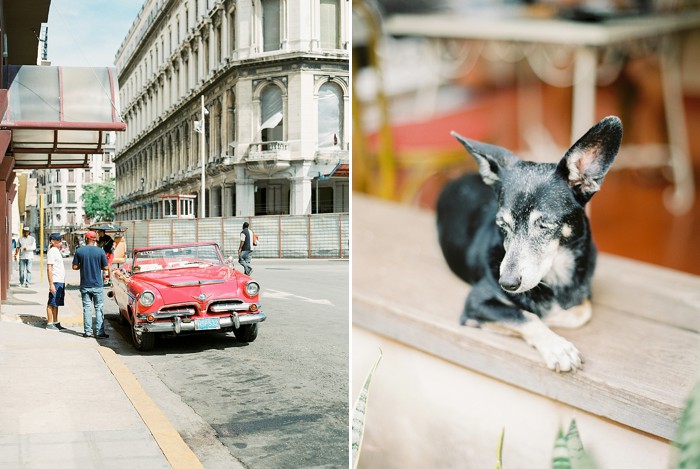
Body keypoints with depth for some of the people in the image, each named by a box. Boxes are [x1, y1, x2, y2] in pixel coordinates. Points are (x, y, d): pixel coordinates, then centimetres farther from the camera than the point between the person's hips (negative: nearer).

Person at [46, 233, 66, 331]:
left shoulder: (57, 251, 17)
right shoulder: (52, 252, -12)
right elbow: (49, 269, -17)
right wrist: (51, 284, -22)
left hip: (61, 281, 9)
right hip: (55, 282, -9)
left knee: (56, 304, 13)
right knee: (52, 304, -3)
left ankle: (56, 323, 19)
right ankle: (49, 324, 1)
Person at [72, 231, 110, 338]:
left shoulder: (79, 251, -3)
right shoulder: (100, 251, -8)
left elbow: (75, 267, -1)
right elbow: (106, 267, -5)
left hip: (84, 285, 2)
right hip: (97, 285, -2)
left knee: (86, 308, 9)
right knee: (99, 308, 4)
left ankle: (87, 331, 10)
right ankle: (100, 332, 2)